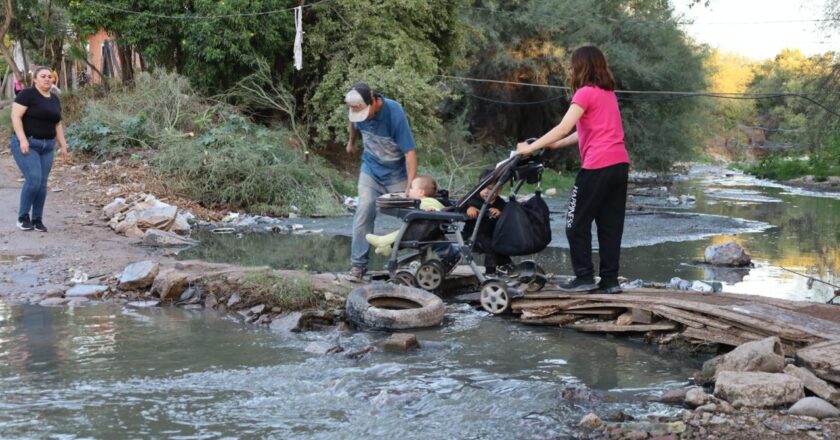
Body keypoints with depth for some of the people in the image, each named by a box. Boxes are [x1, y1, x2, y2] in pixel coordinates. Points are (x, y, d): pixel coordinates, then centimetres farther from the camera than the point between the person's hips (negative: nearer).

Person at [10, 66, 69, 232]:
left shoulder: (55, 99, 11)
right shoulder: (27, 94, -10)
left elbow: (58, 125, 17)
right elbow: (16, 116, -15)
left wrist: (63, 146, 12)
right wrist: (22, 140, -23)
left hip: (47, 147, 6)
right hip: (26, 145, -6)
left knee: (42, 183, 2)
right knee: (33, 179, -17)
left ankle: (37, 219, 11)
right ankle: (23, 216, -1)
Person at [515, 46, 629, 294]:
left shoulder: (585, 93, -7)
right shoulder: (608, 93, 18)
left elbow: (563, 128, -15)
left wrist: (530, 148, -11)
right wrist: (556, 144, 18)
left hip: (598, 166, -8)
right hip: (620, 164, 8)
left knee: (577, 224, 2)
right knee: (610, 224, 10)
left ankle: (585, 278, 1)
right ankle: (610, 280, 10)